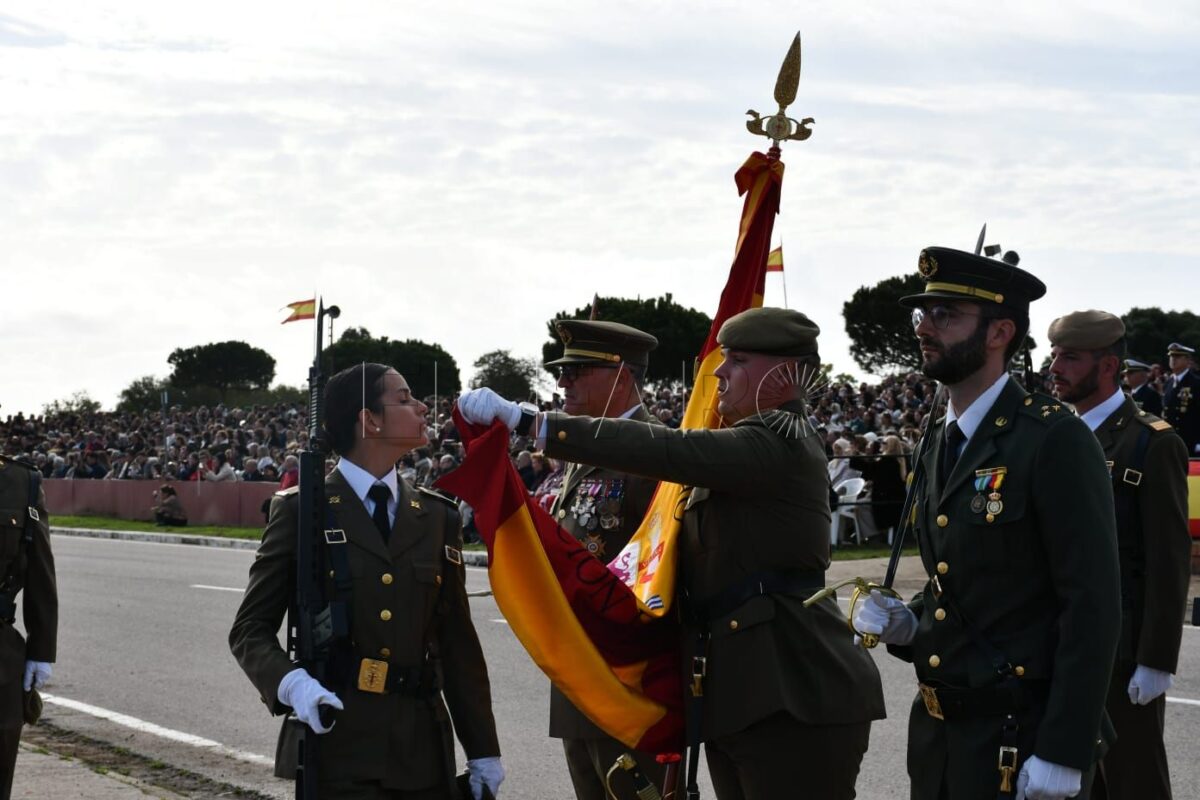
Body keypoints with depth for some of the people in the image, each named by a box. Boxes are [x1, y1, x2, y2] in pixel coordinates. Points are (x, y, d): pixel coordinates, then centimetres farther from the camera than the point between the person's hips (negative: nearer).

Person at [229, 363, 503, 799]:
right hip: (336, 742, -4)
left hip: (423, 747, 4)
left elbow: (457, 638, 10)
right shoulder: (301, 511, -1)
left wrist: (482, 750, 8)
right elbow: (251, 628, 0)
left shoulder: (437, 517, 10)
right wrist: (291, 682, -19)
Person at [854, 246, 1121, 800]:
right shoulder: (941, 446, 12)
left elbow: (1093, 607, -17)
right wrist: (907, 625, 1)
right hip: (937, 732, 8)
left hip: (1024, 736, -7)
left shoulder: (1055, 441, -12)